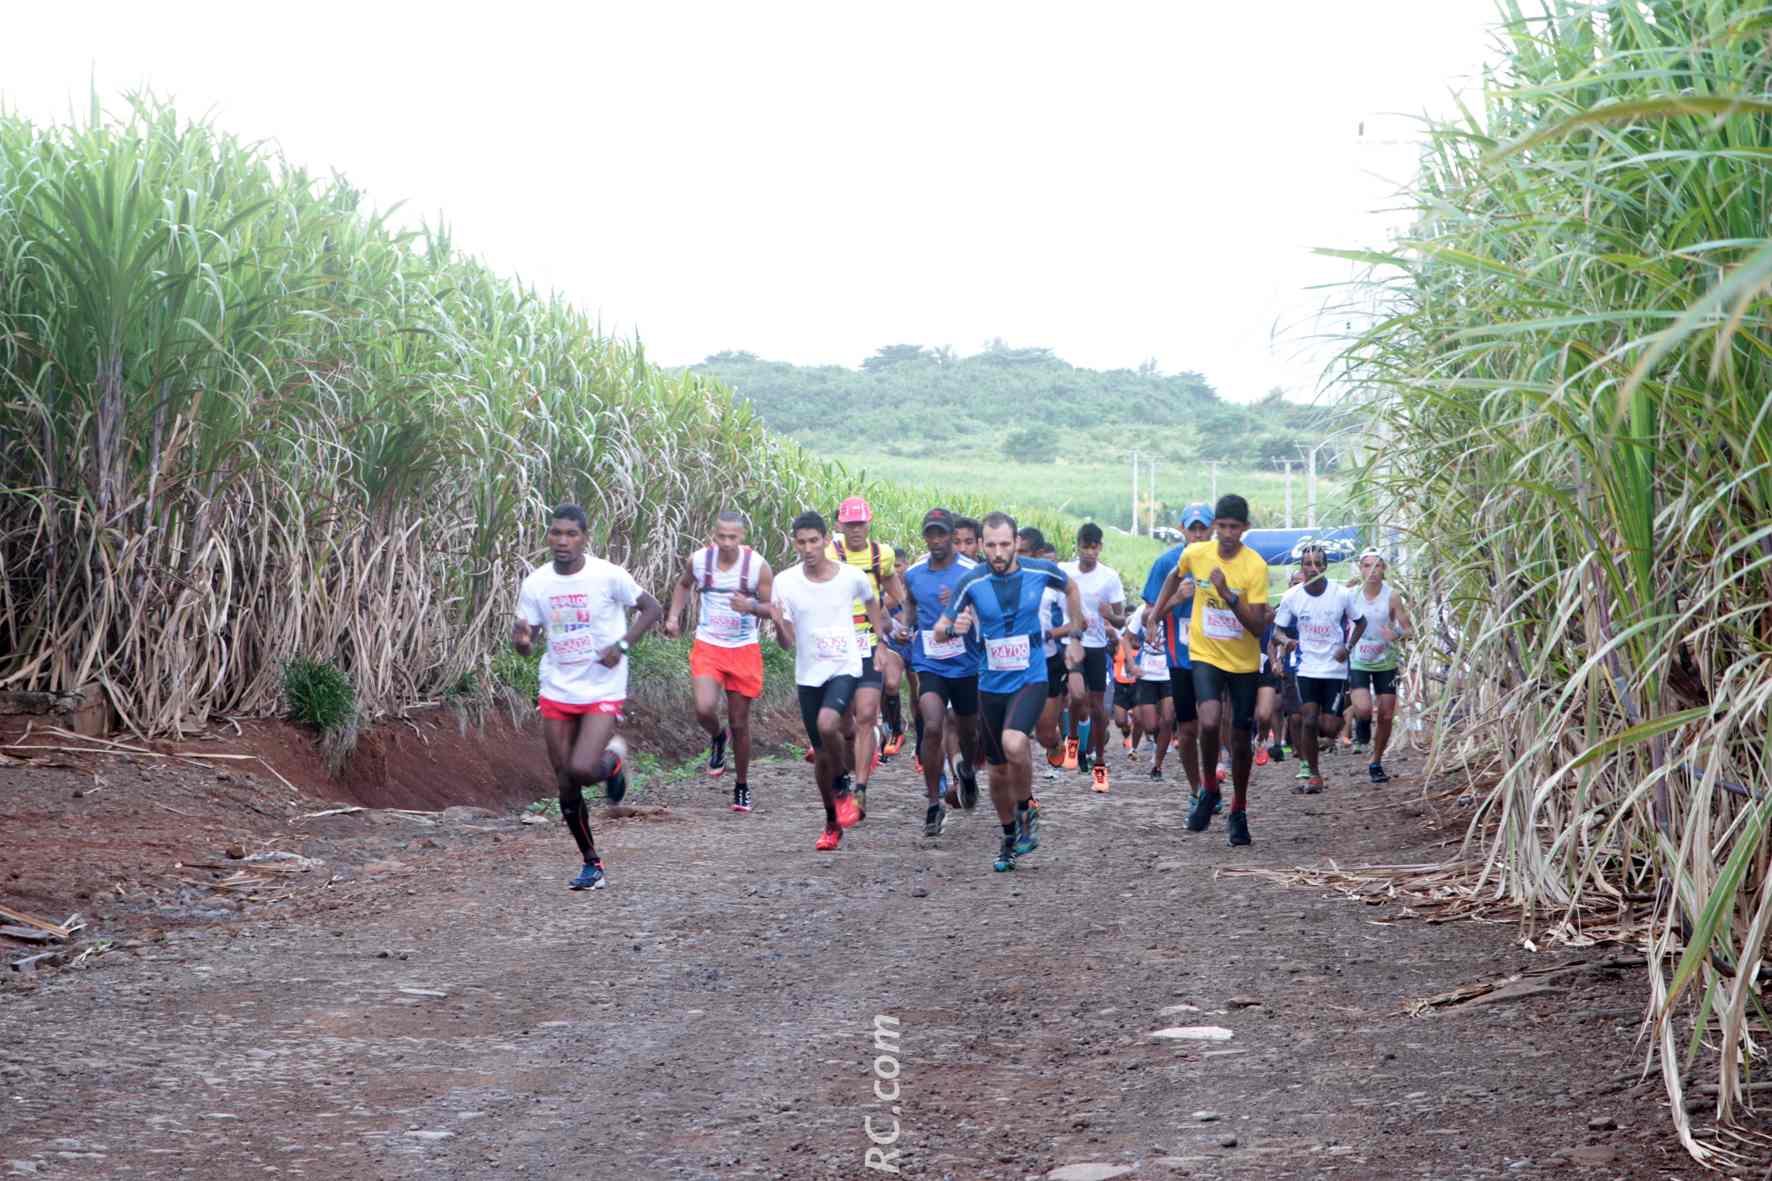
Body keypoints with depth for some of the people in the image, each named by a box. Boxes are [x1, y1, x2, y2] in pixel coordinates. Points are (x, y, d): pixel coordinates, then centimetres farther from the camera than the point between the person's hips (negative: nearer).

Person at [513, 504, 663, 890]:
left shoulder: (607, 575, -12)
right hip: (557, 694, 4)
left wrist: (622, 645, -15)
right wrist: (521, 640, -22)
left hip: (603, 693, -4)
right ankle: (592, 864, 22)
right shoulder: (536, 583, -2)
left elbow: (652, 608, -2)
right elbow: (526, 645, 3)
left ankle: (613, 758, 15)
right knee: (565, 785, 5)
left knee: (581, 769, -22)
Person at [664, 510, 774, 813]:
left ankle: (742, 786, 25)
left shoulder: (757, 566, -12)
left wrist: (750, 607, -26)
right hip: (707, 648, 1)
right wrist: (674, 616, 4)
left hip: (744, 651, -1)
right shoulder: (699, 560, -6)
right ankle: (717, 738, 14)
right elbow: (683, 584, 17)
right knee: (704, 709, -23)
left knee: (739, 723, 6)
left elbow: (772, 608, -5)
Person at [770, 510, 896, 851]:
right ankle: (832, 823, 28)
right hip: (808, 675, 3)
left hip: (845, 668, -2)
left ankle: (842, 790, -5)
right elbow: (786, 643, -5)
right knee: (821, 753, 9)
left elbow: (871, 604, 17)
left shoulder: (853, 577, -7)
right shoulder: (785, 583, -6)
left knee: (827, 724, -30)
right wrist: (778, 623, -24)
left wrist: (880, 634, 14)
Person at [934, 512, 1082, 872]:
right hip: (991, 684, 2)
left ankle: (1026, 810, -3)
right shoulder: (973, 582, -9)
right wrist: (953, 628, -26)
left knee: (1014, 743, -29)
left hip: (1030, 679, -2)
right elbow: (938, 632, -3)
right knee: (998, 771, 10)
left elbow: (1069, 587, 16)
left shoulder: (1040, 571, -8)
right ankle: (1010, 839, 31)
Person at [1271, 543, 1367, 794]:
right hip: (1307, 668, 1)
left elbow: (1360, 623, 8)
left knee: (1329, 729, -5)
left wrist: (1348, 647, -8)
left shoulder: (1342, 594, -8)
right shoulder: (1291, 597, -6)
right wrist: (1285, 639, -22)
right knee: (1308, 721, -8)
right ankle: (1314, 775, 8)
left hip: (1335, 670, -1)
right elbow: (1277, 631, 2)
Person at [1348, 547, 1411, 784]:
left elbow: (1406, 628, -7)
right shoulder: (1351, 594, -5)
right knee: (1364, 710, -21)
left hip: (1386, 662, 1)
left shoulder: (1392, 596, -8)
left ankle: (1376, 763, 21)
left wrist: (1396, 634, -28)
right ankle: (1362, 721, 18)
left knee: (1386, 716, 3)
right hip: (1358, 662, -1)